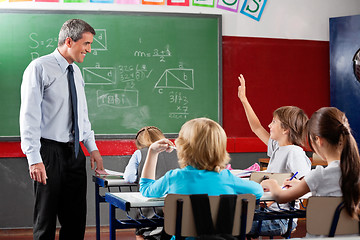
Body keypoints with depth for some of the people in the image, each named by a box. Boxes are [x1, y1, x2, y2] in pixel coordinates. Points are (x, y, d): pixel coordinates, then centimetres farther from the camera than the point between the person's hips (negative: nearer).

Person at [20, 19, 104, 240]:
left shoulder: (76, 72, 14)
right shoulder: (39, 68, -10)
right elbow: (30, 116, -15)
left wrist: (92, 148, 13)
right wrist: (34, 159, -20)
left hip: (75, 153, 7)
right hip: (50, 153, -7)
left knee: (76, 219, 9)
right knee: (46, 220, 1)